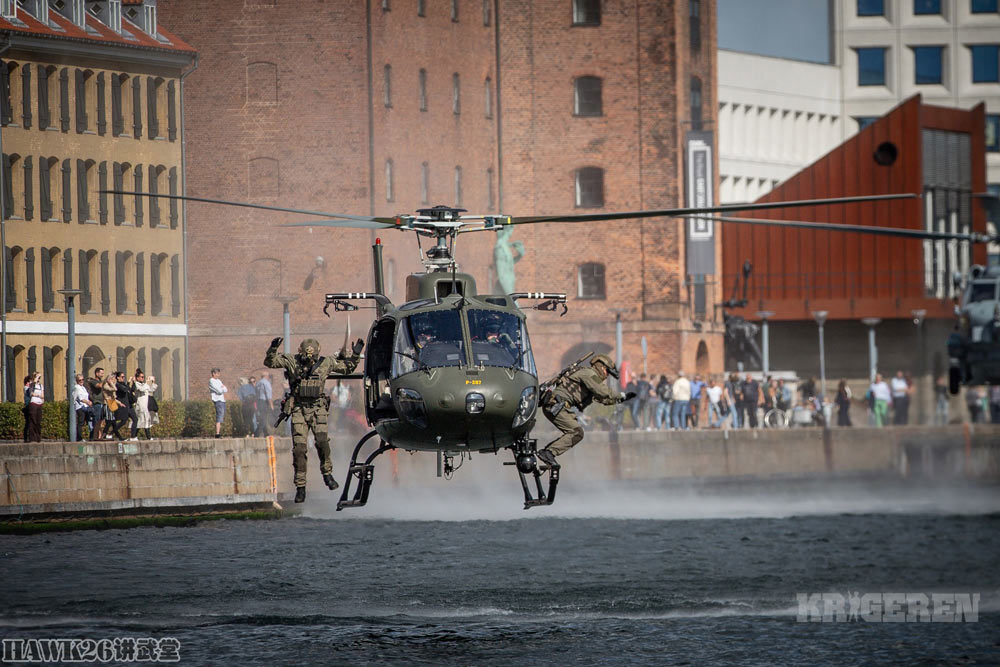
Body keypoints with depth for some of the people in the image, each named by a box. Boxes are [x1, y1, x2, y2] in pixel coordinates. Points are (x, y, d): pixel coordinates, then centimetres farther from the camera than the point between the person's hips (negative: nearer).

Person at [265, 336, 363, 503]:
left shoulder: (326, 363, 3)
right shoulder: (291, 361, -1)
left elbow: (347, 367, 16)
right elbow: (269, 362, -4)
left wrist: (355, 355, 3)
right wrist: (273, 349, -20)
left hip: (318, 409, 0)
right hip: (298, 410, 0)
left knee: (322, 441, -19)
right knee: (299, 448, -5)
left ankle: (327, 474, 3)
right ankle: (300, 486, 2)